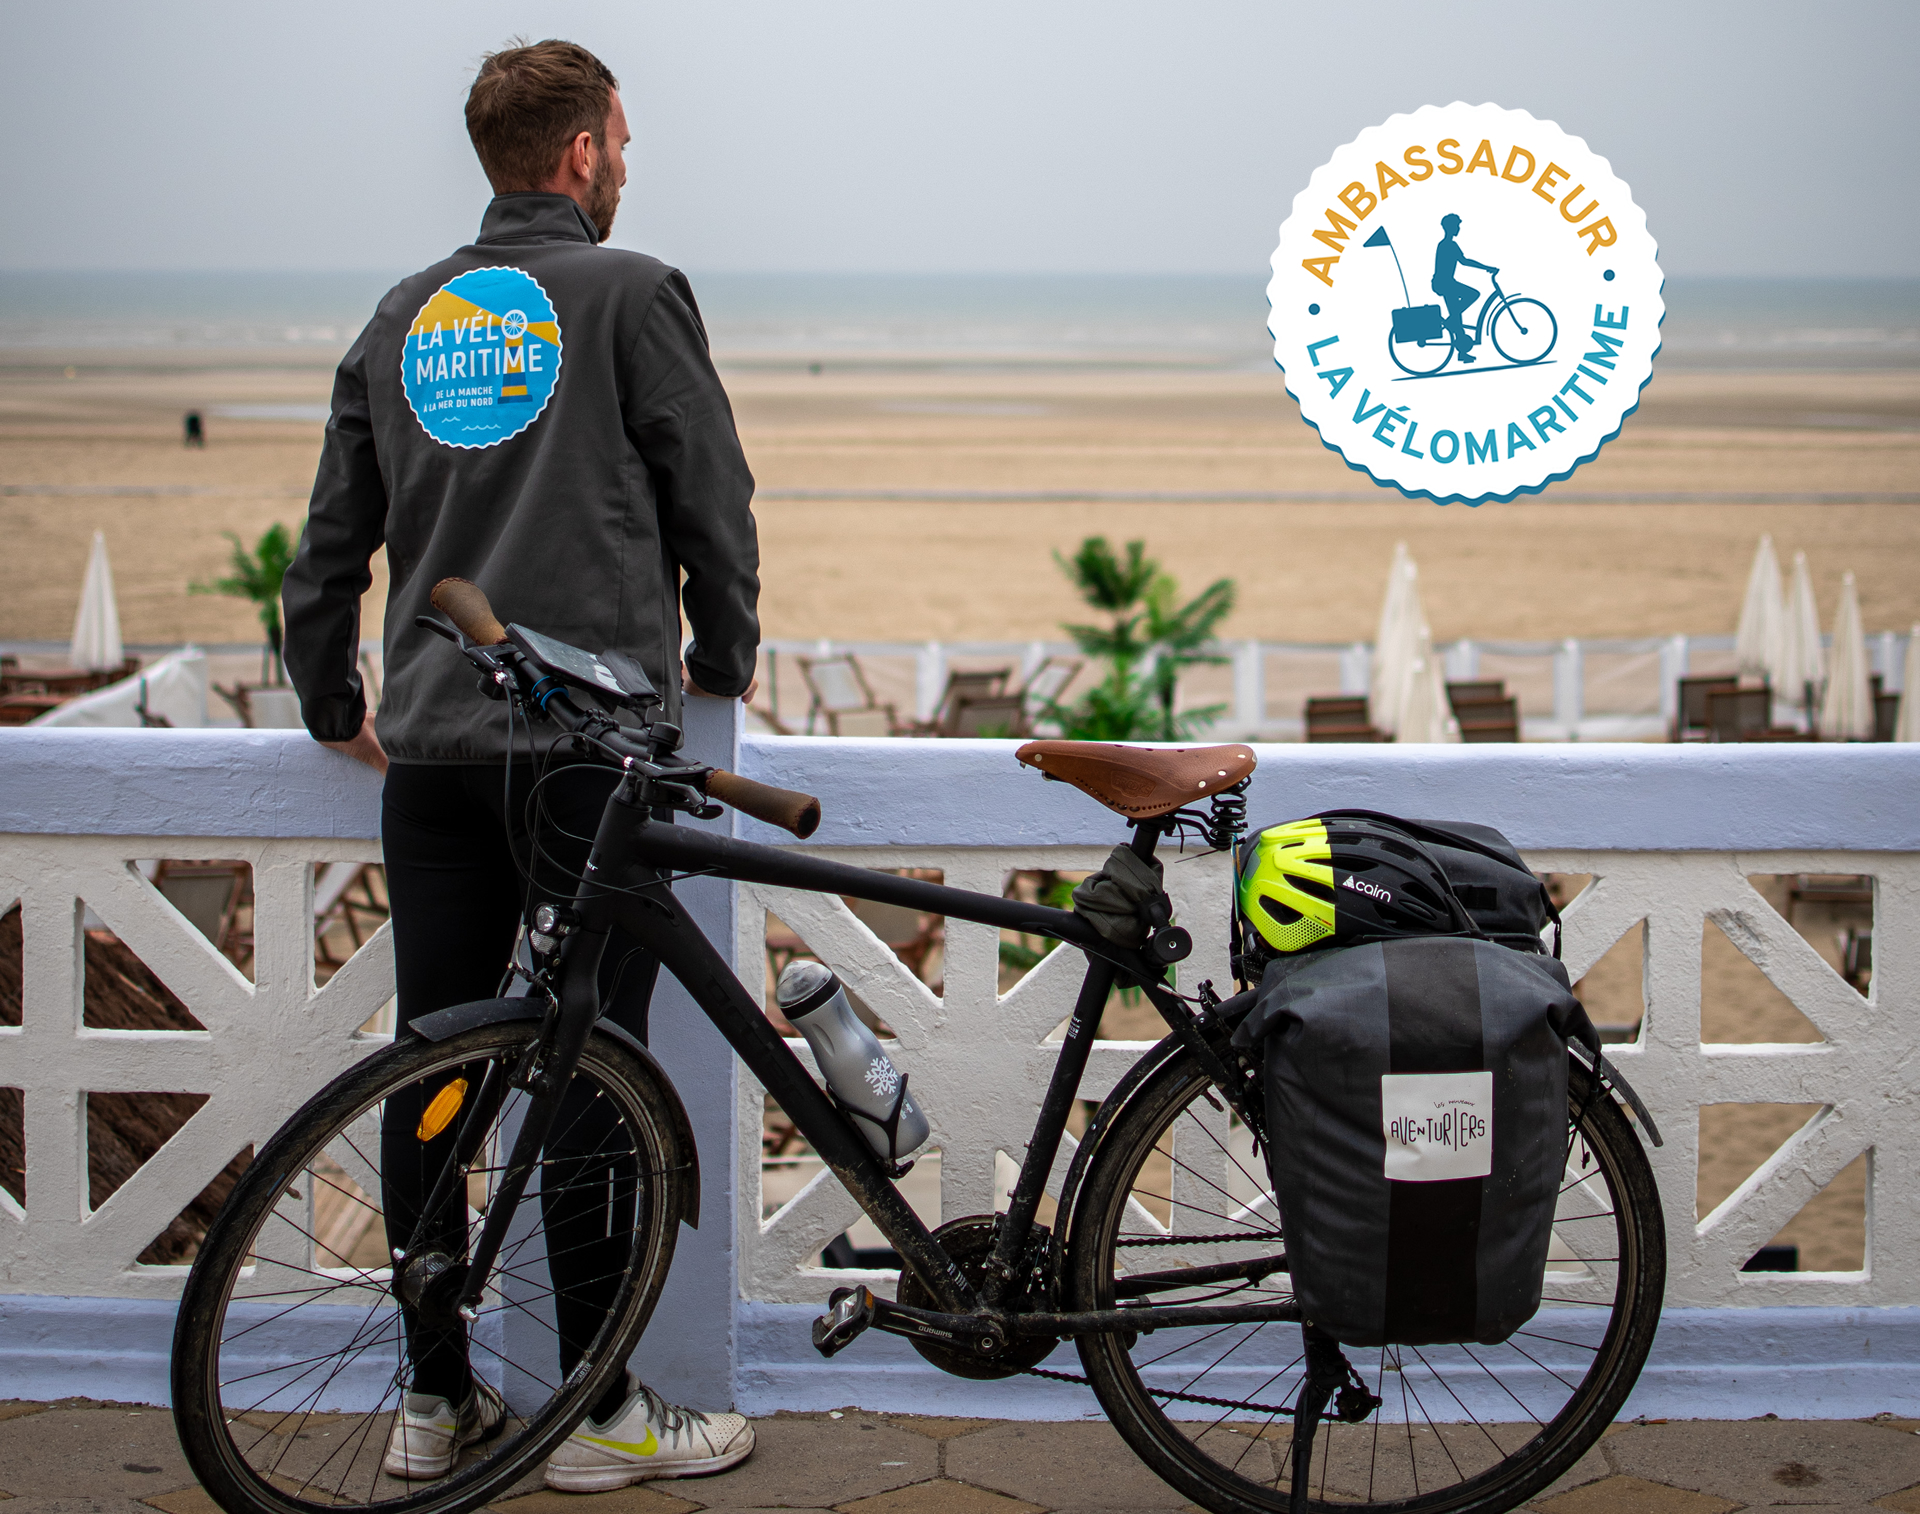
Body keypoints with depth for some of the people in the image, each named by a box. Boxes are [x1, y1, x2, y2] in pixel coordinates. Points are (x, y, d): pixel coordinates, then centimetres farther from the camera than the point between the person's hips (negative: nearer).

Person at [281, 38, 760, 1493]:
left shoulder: (404, 318, 15)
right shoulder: (633, 295, -2)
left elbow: (331, 539, 17)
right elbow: (714, 499, 1)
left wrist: (335, 708, 28)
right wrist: (723, 659, 17)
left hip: (430, 746, 6)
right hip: (591, 742, -5)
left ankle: (435, 1397, 17)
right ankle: (603, 1412, 6)